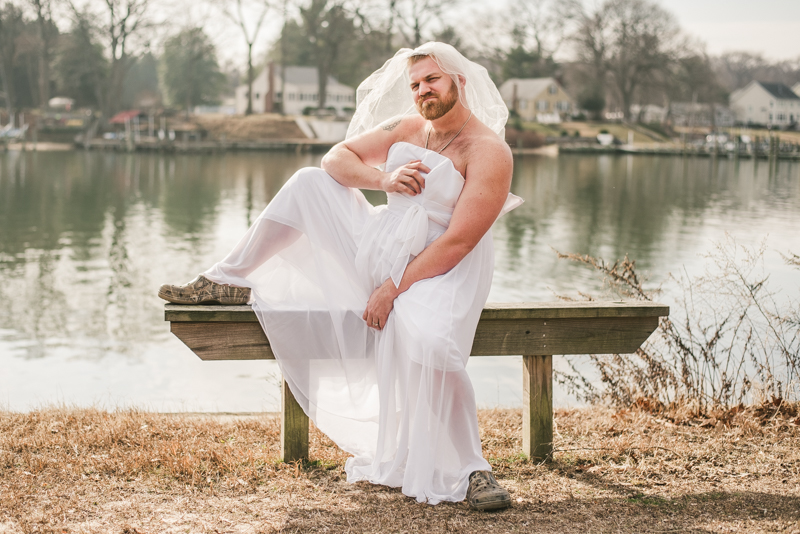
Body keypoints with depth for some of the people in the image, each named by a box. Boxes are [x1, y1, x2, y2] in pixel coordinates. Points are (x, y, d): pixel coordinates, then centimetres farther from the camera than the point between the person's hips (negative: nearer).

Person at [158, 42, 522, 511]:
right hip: (379, 251, 7)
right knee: (309, 183, -2)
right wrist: (383, 178, -12)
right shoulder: (406, 127, 7)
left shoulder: (489, 151, -14)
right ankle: (230, 282, 8)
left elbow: (457, 243, -21)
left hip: (442, 271, -7)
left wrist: (394, 288, -22)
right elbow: (336, 158, 7)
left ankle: (469, 471, -23)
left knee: (429, 340, -38)